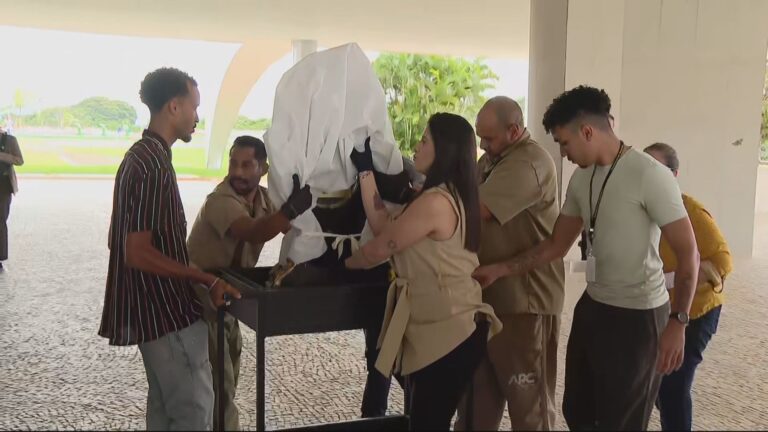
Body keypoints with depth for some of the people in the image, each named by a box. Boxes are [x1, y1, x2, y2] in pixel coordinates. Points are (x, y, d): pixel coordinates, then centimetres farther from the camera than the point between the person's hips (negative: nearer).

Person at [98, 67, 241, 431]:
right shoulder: (153, 165, -21)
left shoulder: (141, 155, 11)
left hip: (158, 306, 10)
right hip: (167, 310, -10)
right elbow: (138, 253, -25)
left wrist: (199, 279, 19)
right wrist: (207, 279, -21)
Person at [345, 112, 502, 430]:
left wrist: (341, 263, 9)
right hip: (443, 329, 10)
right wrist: (365, 170, 12)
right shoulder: (451, 197, 12)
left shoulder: (435, 202, -20)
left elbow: (378, 250, -10)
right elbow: (383, 226, 9)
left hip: (448, 333, -10)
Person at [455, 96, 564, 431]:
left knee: (527, 399, 6)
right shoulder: (492, 160, 14)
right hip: (489, 294, 9)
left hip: (523, 299, -9)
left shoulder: (529, 163, -20)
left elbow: (477, 209, -27)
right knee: (477, 394, 18)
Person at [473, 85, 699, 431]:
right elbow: (557, 245, 13)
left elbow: (687, 253, -17)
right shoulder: (581, 179, 5)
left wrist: (677, 322, -20)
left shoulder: (649, 175, -18)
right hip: (592, 306, 8)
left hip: (637, 315, -7)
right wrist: (499, 270, 7)